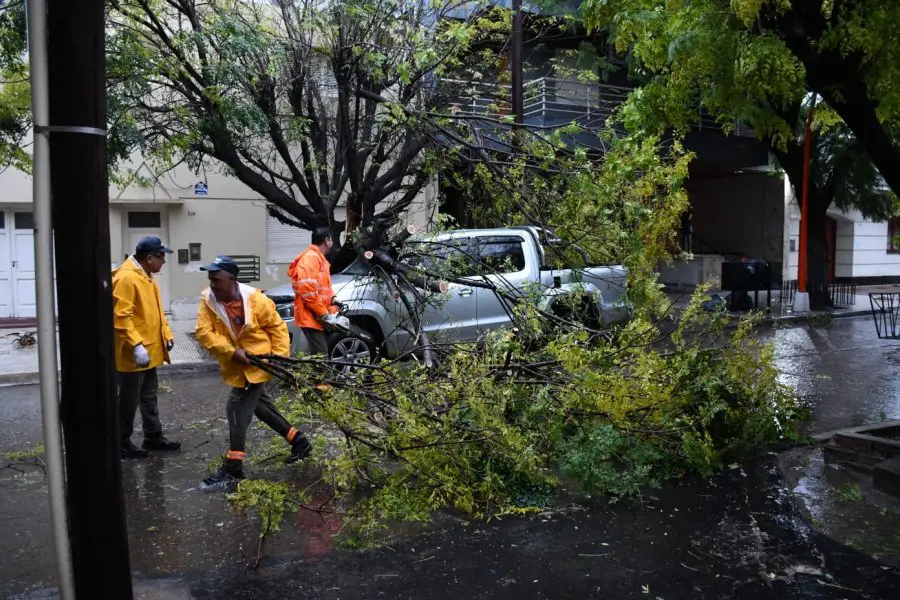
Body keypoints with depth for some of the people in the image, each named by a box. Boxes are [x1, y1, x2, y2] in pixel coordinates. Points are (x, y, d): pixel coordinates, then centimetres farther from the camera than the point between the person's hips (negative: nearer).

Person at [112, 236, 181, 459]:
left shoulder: (146, 277, 13)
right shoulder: (126, 278, -20)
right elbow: (121, 317, -26)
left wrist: (167, 335, 11)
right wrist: (136, 345, -30)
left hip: (150, 351, 10)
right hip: (133, 353, -10)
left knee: (150, 397, 18)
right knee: (129, 400, 3)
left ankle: (153, 436, 30)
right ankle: (122, 443, 16)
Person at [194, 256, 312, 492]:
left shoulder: (255, 299, -18)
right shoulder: (208, 299, -8)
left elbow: (277, 326, -7)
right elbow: (204, 332, -15)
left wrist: (280, 355, -14)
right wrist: (231, 351, -25)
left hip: (256, 363, -6)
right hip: (234, 365, 7)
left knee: (238, 411, -12)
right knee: (259, 406, 18)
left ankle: (232, 471, -5)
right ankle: (298, 441, 35)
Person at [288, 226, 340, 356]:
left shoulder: (319, 258, 19)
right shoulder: (310, 258, -14)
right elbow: (308, 291, -24)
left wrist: (333, 299, 8)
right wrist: (325, 314, -21)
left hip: (319, 317, 11)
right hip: (312, 317, -11)